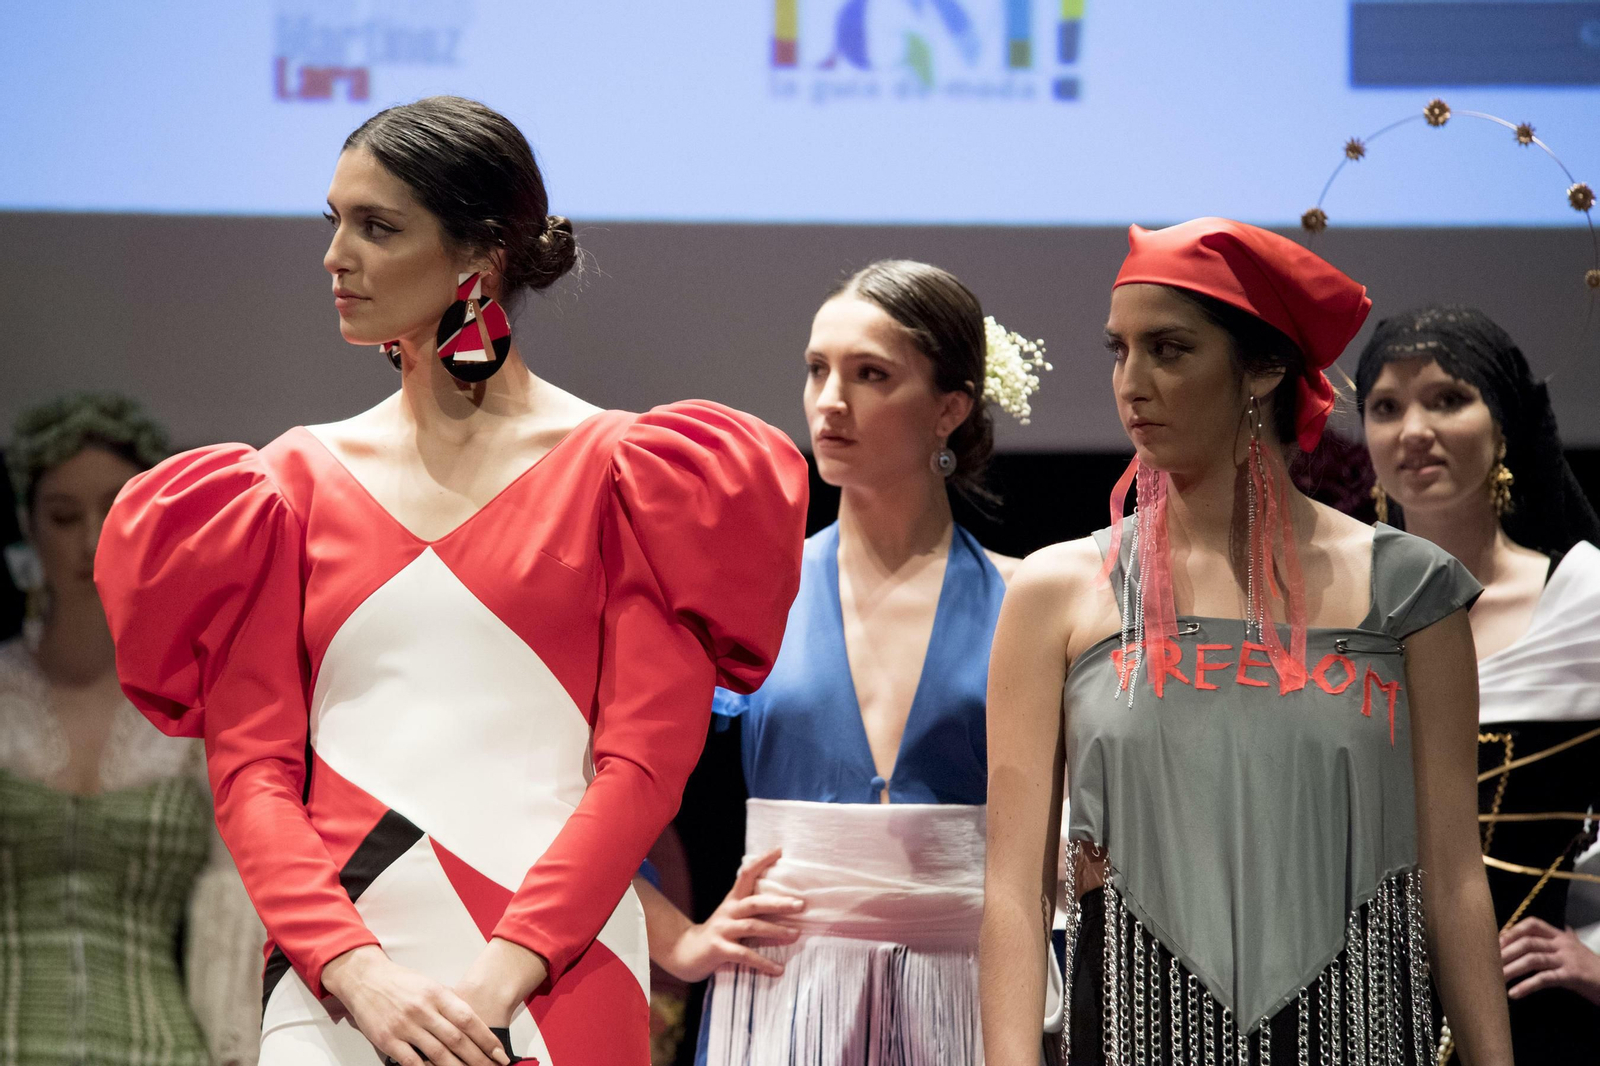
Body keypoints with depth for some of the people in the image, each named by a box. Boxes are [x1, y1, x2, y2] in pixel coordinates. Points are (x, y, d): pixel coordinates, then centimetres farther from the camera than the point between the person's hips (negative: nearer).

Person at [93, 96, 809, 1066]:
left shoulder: (615, 469, 4)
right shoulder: (299, 479, 12)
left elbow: (644, 759, -3)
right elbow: (251, 764, 6)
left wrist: (497, 979, -14)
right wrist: (357, 974, -10)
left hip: (556, 983, -2)